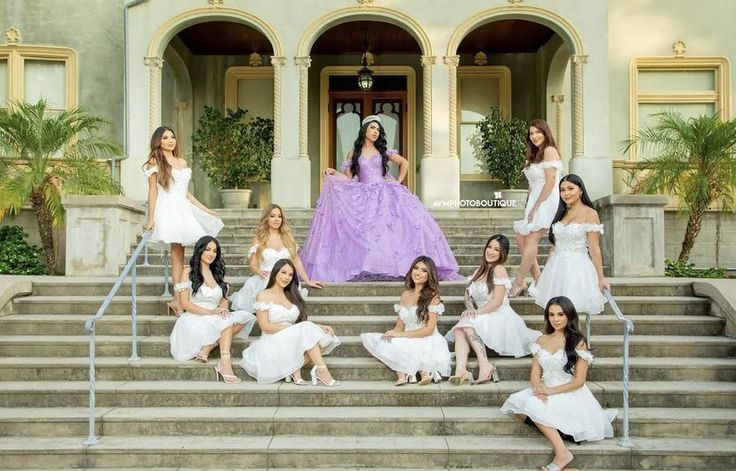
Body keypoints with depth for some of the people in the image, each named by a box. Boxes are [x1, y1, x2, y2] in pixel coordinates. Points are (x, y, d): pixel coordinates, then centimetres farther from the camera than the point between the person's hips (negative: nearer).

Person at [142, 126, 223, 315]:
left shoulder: (182, 162, 20)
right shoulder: (155, 162, 4)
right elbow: (152, 191, -2)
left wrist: (206, 210, 21)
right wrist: (150, 219, -9)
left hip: (184, 208, 5)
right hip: (169, 209, -5)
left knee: (178, 254, -2)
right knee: (177, 254, -13)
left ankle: (177, 300, -4)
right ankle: (178, 300, -13)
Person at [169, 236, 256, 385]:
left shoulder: (218, 273, 21)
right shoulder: (188, 272, 3)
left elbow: (224, 298, 17)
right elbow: (185, 303, -6)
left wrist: (223, 308, -8)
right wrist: (209, 312, -17)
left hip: (216, 319, 6)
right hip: (195, 319, -5)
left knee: (245, 317, -23)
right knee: (228, 322, -32)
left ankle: (207, 347, -30)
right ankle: (225, 363, -43)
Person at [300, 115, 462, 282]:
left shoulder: (383, 151, 13)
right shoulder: (353, 153, 10)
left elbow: (404, 163, 20)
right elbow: (348, 178, 6)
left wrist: (399, 182, 10)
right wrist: (334, 174, -10)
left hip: (385, 196, 1)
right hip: (363, 199, -1)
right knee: (364, 236, -16)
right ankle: (364, 273, -14)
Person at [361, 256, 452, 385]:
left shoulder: (433, 296, -4)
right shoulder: (406, 294, 14)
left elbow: (429, 329, -11)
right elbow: (399, 325, 13)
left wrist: (400, 335, -16)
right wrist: (392, 333, -11)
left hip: (426, 342, -7)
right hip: (407, 342, 7)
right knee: (368, 339, -14)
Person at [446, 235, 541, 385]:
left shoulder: (499, 270, -8)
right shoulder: (480, 270, 17)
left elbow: (497, 301, -15)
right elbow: (469, 294, 12)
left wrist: (477, 312, -18)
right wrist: (470, 309, -8)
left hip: (499, 318, -6)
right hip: (483, 319, 6)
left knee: (468, 324, -30)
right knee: (459, 331, -23)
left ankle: (484, 364, -32)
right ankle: (461, 370, -40)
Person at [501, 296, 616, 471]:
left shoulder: (578, 342, -4)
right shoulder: (542, 340, 12)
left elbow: (579, 381, -8)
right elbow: (535, 373, 7)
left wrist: (551, 391, -18)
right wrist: (539, 388, -16)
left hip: (569, 394, -6)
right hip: (545, 393, 6)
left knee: (532, 405, -31)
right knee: (516, 404, -22)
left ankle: (562, 453, -25)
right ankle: (556, 431, -17)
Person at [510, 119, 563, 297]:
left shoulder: (549, 150, -6)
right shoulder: (535, 154, 23)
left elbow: (550, 181, -15)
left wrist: (536, 207, -17)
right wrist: (528, 207, 9)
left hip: (546, 201, -10)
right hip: (535, 202, 10)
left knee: (531, 239, -11)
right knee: (521, 237, 4)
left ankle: (518, 284, -10)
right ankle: (538, 279, 8)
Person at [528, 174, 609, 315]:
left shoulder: (590, 214, -6)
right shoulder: (562, 213, 13)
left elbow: (594, 249, -9)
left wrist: (601, 278, -9)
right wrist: (545, 270, 15)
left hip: (577, 267, -6)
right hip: (556, 267, 6)